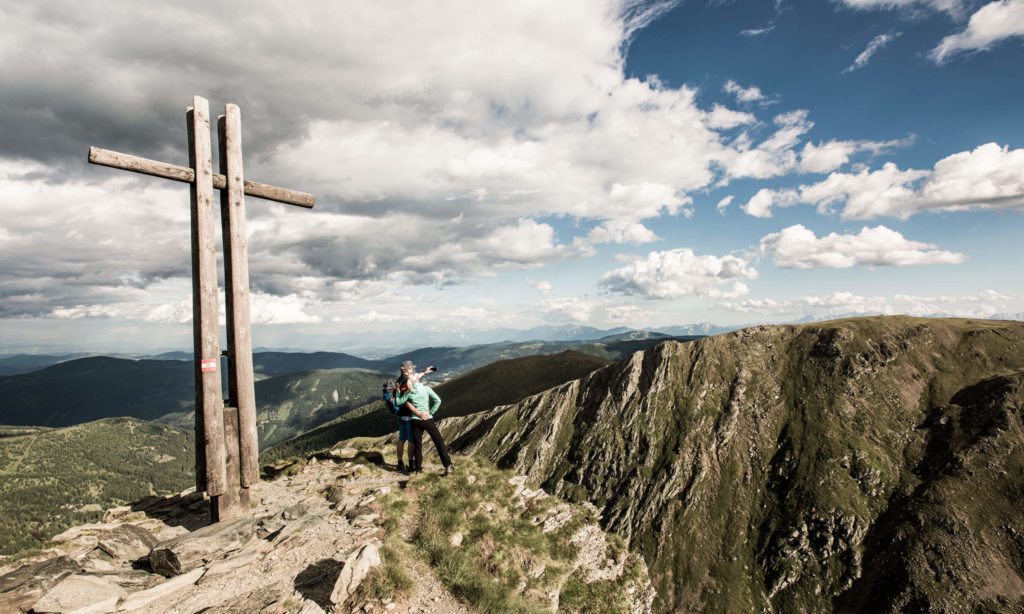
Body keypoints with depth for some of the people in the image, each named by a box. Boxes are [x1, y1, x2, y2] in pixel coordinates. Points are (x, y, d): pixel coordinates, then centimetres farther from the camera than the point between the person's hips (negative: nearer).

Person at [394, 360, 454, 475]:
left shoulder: (409, 392, -4)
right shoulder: (426, 387, -5)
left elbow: (398, 402, 9)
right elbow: (438, 401, -8)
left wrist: (397, 391, 19)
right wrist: (431, 412, 2)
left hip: (416, 421, 1)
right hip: (428, 419, -1)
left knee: (417, 445, 13)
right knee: (439, 443, 3)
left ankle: (418, 468, 17)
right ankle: (448, 465, -5)